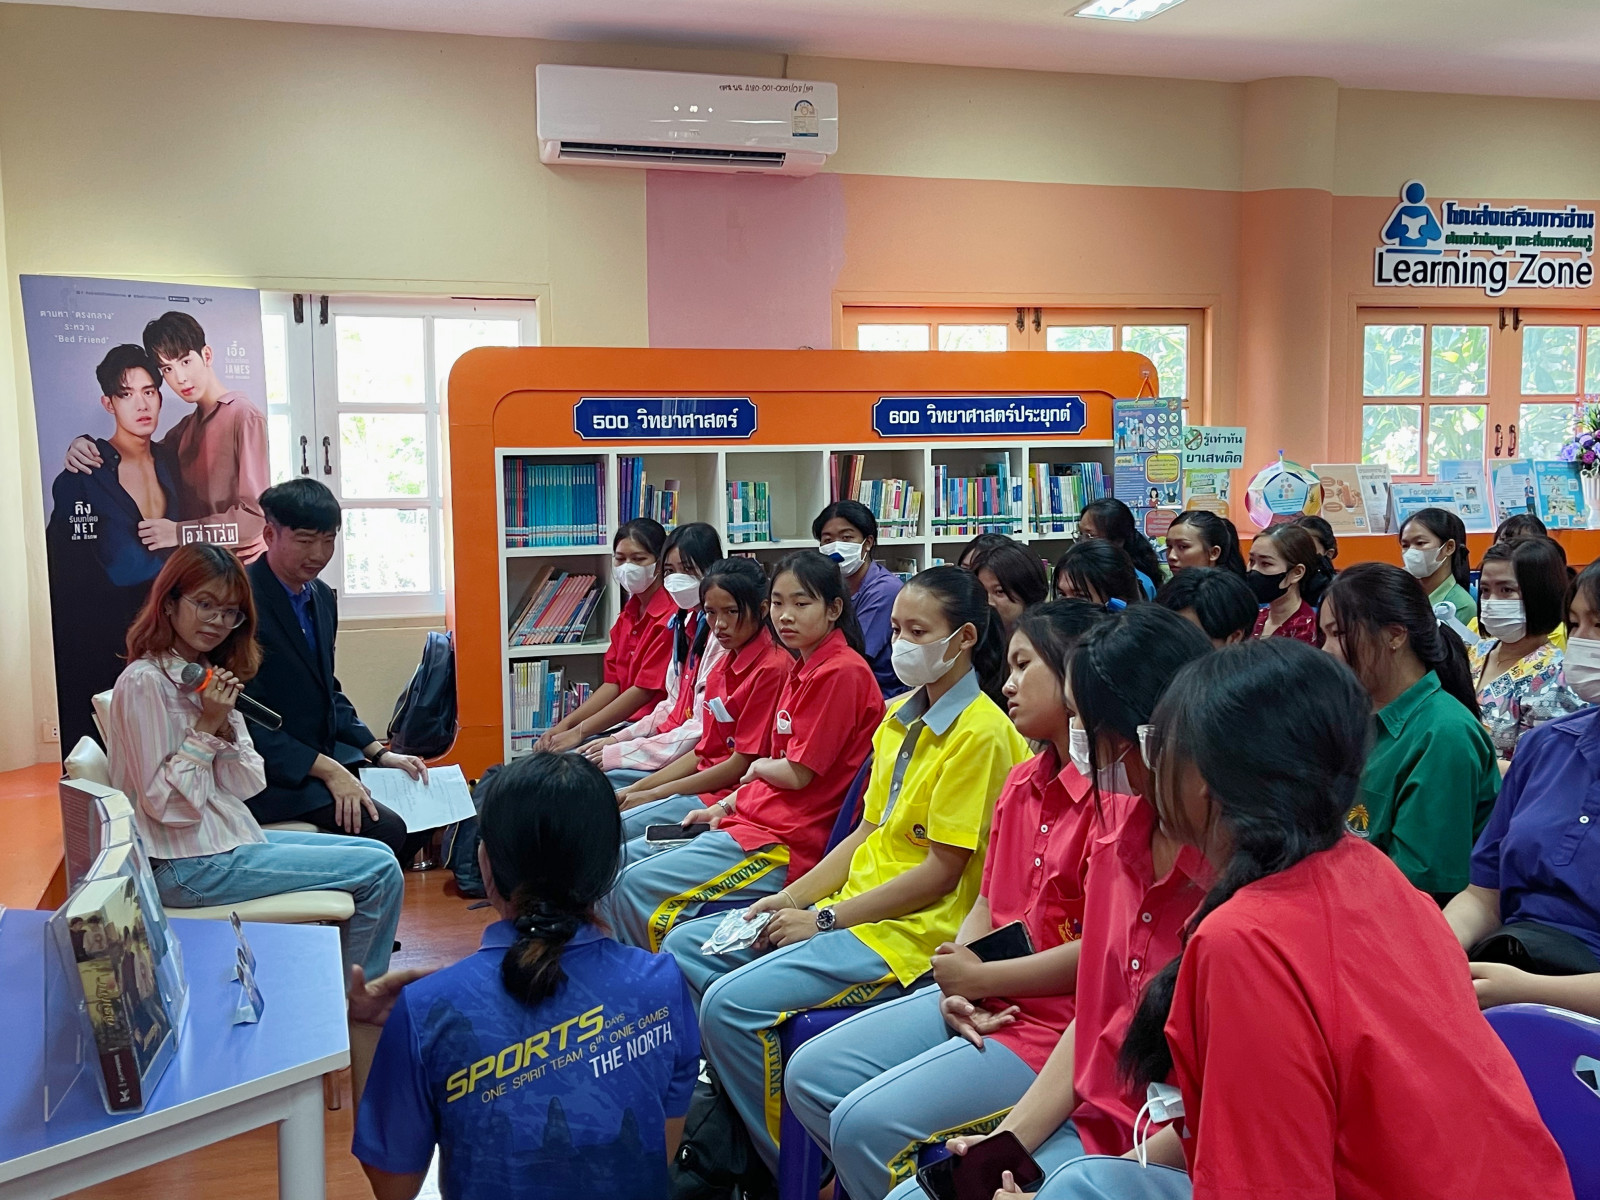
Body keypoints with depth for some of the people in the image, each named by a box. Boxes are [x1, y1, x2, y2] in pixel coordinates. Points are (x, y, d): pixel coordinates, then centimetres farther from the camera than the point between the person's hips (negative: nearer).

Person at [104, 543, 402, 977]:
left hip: (229, 836, 9)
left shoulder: (211, 676, 10)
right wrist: (206, 726, -20)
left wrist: (225, 724, -11)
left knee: (378, 855, 12)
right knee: (380, 872, -8)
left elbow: (245, 787, 4)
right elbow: (166, 804, -20)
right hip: (190, 867, -9)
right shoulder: (145, 682, -16)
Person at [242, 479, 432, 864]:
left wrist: (379, 753, 5)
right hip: (271, 772, -8)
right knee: (385, 829, -22)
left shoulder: (322, 597, 8)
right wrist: (326, 770, -22)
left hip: (324, 756, 8)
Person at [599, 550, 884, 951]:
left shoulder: (841, 672, -15)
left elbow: (797, 774, -16)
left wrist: (758, 767, 4)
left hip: (787, 843, -10)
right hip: (751, 820, 10)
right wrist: (724, 807, 6)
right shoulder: (803, 668, 15)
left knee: (635, 886, -16)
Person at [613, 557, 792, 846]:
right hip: (705, 784, 9)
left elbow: (740, 765, -14)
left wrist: (655, 794, -9)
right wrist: (637, 789, 6)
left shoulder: (772, 668, -14)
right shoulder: (725, 663, 14)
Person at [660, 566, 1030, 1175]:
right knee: (685, 947, 6)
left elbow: (942, 872, -17)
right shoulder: (901, 717, 13)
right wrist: (790, 898, 2)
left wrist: (824, 919, -14)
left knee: (732, 1005, -23)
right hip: (853, 909, 10)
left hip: (914, 933, -10)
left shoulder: (981, 732, -15)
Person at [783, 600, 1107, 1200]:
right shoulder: (1021, 783, 12)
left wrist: (980, 978, -11)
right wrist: (955, 987, -5)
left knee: (867, 1123, -19)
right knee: (810, 1074, 4)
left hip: (1057, 1022, -9)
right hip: (985, 1001, 9)